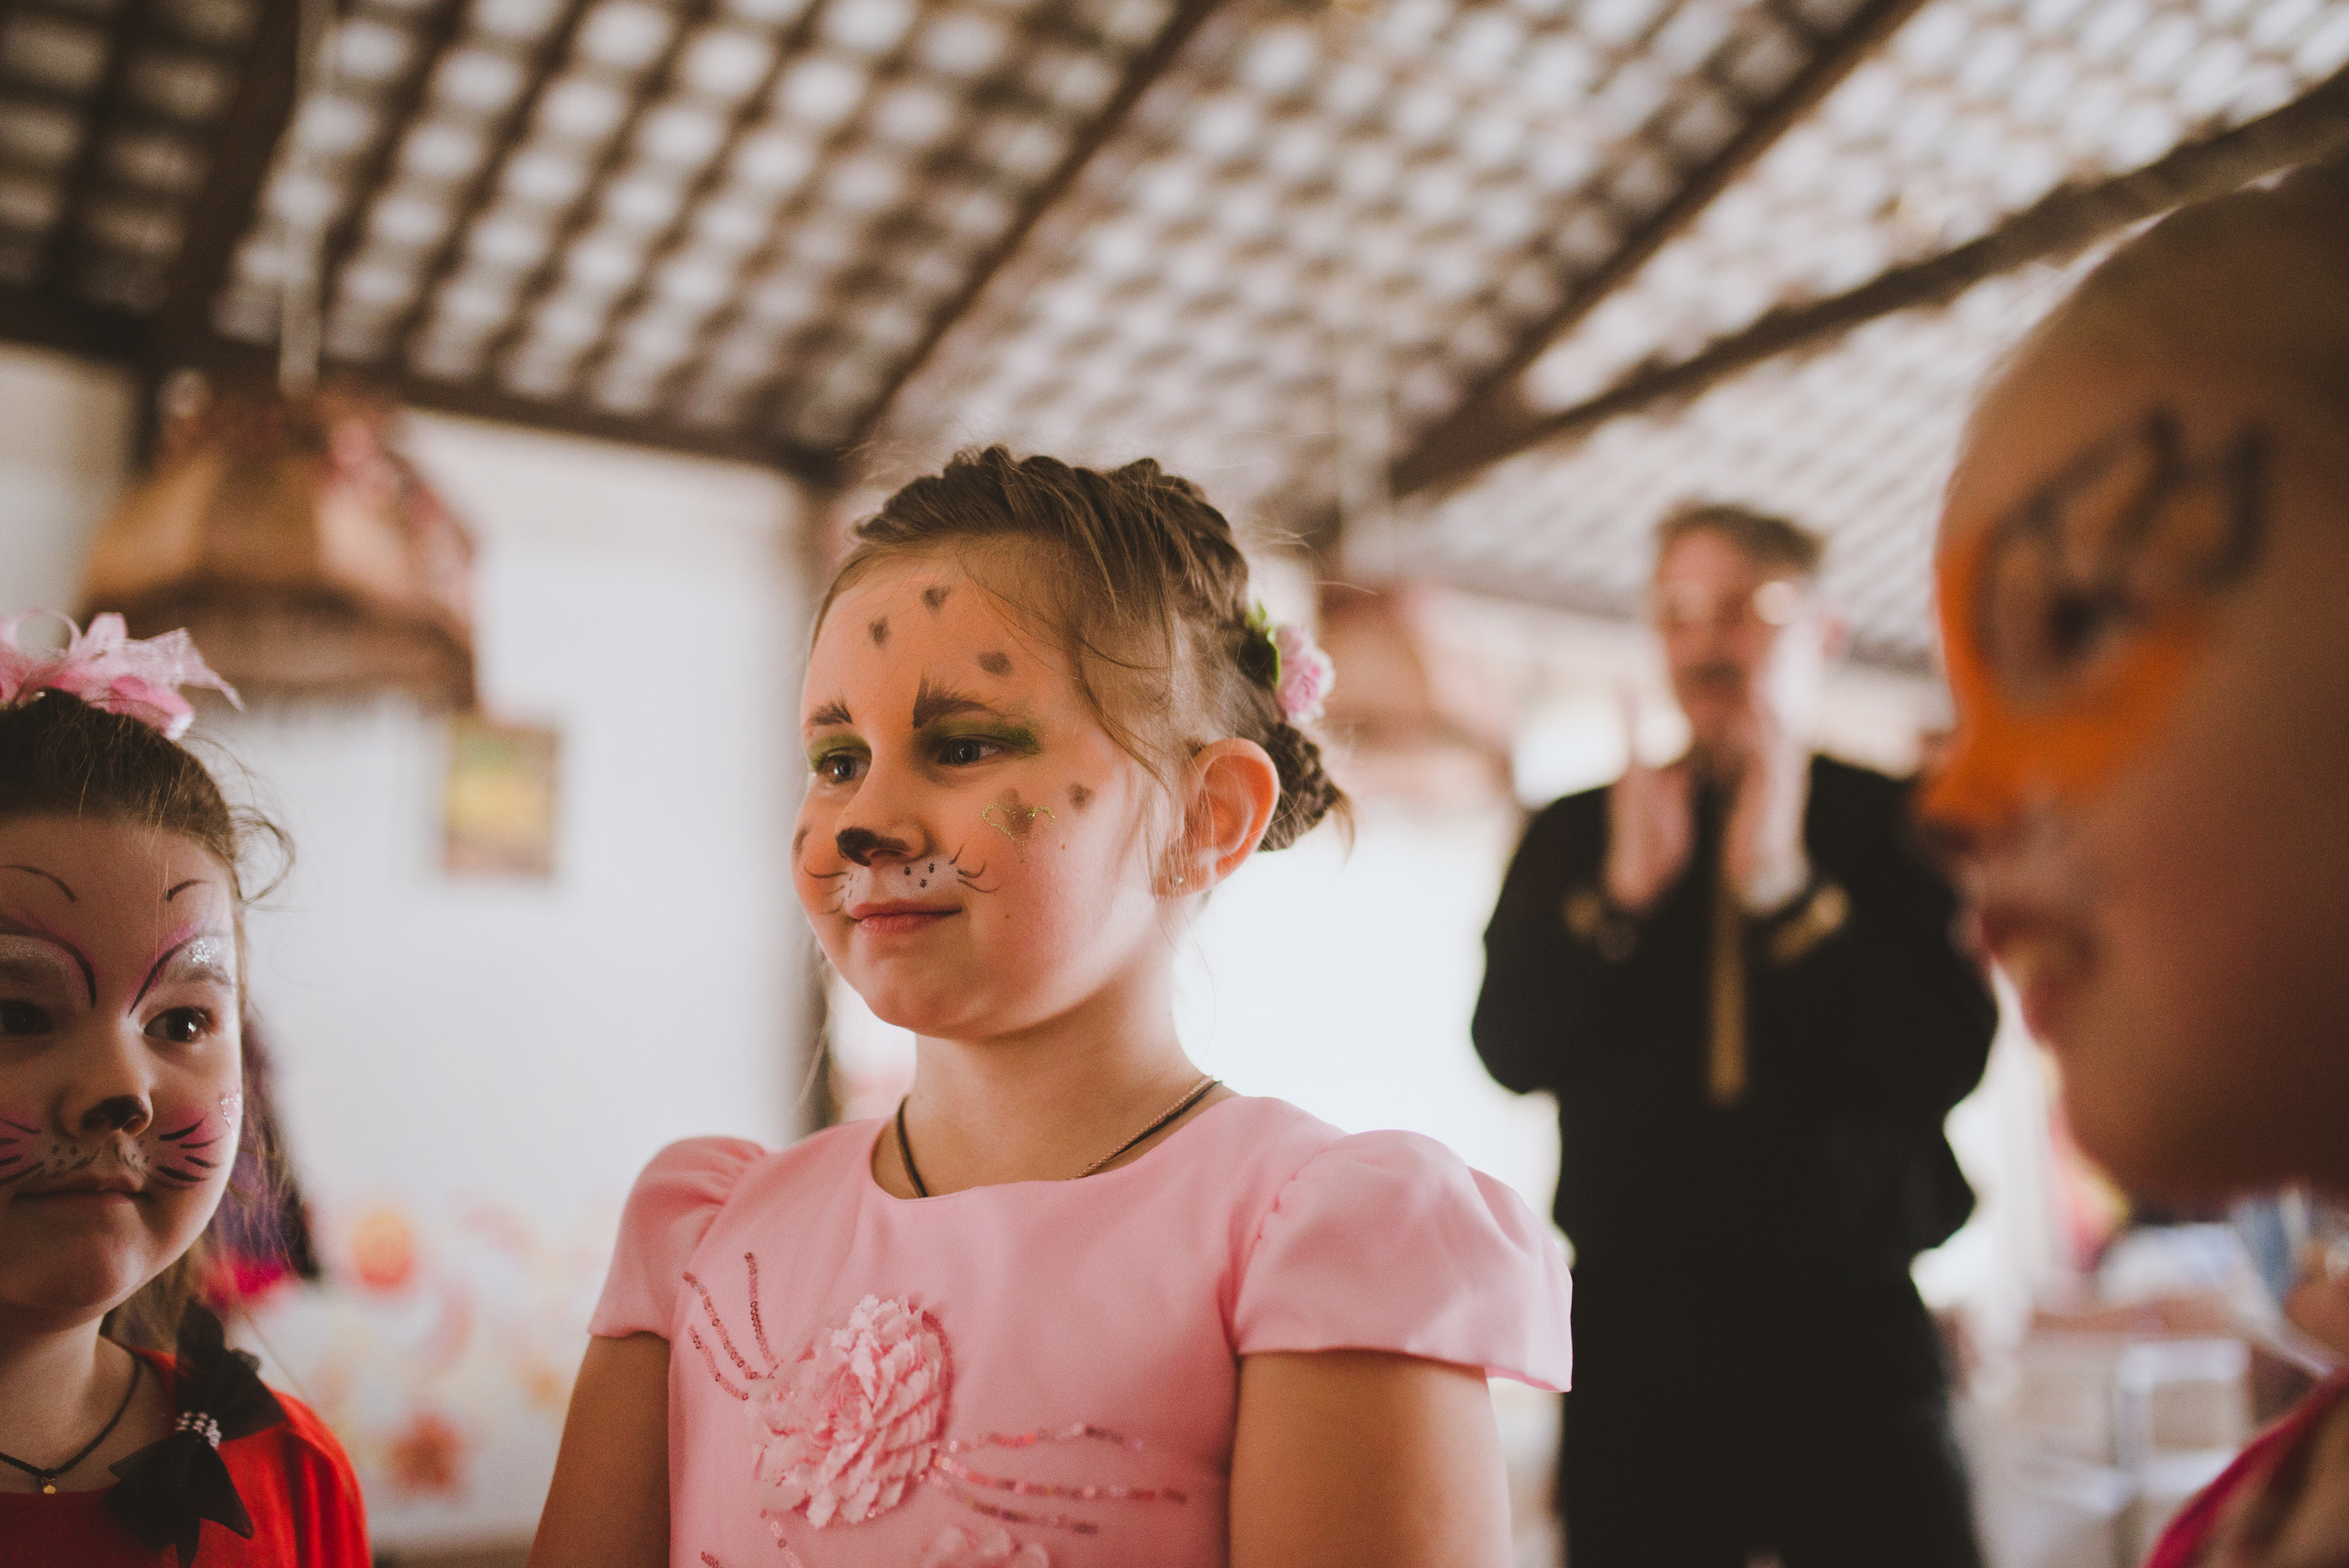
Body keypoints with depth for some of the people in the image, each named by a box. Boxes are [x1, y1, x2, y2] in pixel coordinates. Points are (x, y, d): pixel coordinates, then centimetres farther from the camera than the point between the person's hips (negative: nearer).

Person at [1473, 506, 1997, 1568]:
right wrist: (1622, 892, -11)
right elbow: (1509, 1051, 0)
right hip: (1633, 1335, 1)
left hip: (1849, 1332, -1)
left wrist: (1787, 890, -14)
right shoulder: (1572, 838, 11)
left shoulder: (1899, 826, 5)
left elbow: (1946, 1063, -6)